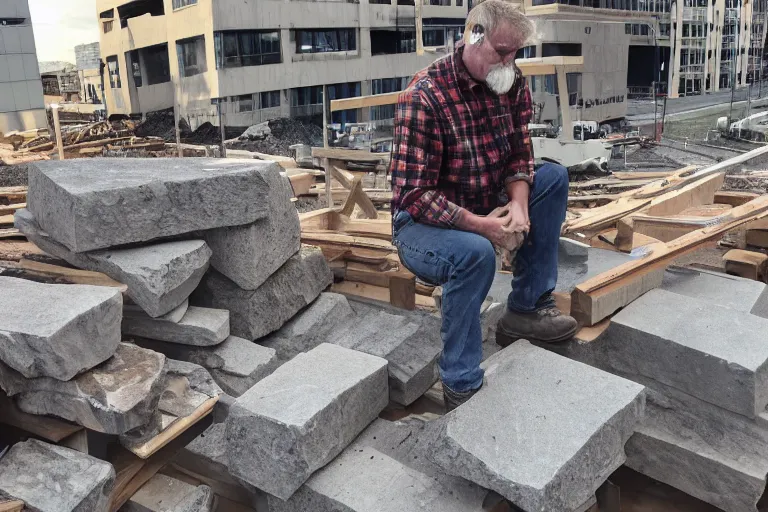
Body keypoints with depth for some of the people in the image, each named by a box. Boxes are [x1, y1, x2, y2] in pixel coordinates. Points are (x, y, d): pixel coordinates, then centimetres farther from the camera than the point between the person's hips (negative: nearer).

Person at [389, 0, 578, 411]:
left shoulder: (513, 84, -3)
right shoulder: (424, 98, -25)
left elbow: (519, 155, 0)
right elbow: (415, 195, -26)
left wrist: (518, 203, -20)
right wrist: (480, 225, -31)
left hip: (486, 209, 7)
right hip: (423, 222, -7)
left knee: (555, 177, -4)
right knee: (475, 252, -37)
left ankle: (526, 308, 0)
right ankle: (461, 388, -20)